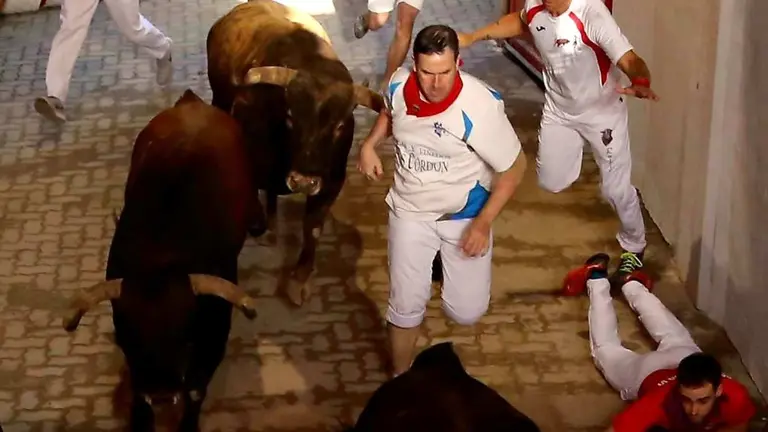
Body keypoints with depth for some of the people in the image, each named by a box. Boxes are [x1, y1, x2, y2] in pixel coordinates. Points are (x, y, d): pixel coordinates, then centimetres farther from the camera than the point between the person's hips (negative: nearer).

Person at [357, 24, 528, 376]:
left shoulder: (479, 106, -30)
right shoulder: (399, 85, -16)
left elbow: (514, 167, -17)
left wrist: (483, 223, -19)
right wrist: (369, 144, -4)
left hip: (464, 215, -2)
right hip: (411, 211, 2)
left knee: (467, 313, 2)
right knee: (405, 306, 2)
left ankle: (447, 264, 37)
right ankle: (400, 378, 30)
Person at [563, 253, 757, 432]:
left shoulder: (735, 397, -41)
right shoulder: (661, 401, -49)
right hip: (647, 373, -3)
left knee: (673, 339, 38)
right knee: (605, 349, 30)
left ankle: (631, 283, 62)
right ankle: (597, 279, 53)